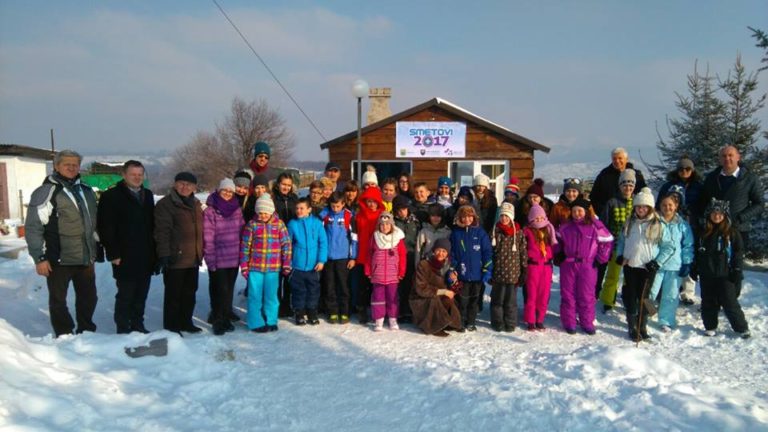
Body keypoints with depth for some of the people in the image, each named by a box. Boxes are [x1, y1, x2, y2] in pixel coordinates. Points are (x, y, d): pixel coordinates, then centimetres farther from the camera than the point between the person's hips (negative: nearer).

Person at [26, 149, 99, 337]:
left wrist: (95, 250, 18)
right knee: (58, 300, 6)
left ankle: (87, 333, 29)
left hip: (85, 258, 6)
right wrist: (39, 258, -14)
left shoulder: (87, 192, 11)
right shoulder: (46, 192, -8)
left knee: (89, 297, 13)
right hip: (59, 259, -5)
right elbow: (33, 227, -11)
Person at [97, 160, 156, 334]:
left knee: (141, 295, 11)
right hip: (125, 258, -5)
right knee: (125, 295, 0)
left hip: (146, 257, 6)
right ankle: (123, 329, 11)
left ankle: (138, 325, 22)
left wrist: (154, 251, 10)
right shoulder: (111, 196, -4)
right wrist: (113, 254, -13)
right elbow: (105, 228, -8)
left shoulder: (147, 195, 15)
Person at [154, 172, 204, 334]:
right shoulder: (165, 204, -8)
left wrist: (201, 252, 21)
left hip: (193, 259, 7)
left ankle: (186, 322, 28)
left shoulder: (196, 204, 15)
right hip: (175, 259, -7)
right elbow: (162, 232, -14)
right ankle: (171, 326, 13)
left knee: (190, 292, 15)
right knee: (174, 294, 1)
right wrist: (164, 255, -20)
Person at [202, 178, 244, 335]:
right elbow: (208, 238, -10)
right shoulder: (209, 211, -7)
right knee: (220, 290, -3)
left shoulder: (237, 210, 7)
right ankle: (218, 321, 9)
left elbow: (241, 233, 10)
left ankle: (226, 316, 28)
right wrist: (210, 260, -13)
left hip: (234, 258, 5)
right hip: (217, 259, -4)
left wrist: (241, 255, 7)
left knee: (229, 289, 14)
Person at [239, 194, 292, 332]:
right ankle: (256, 323, 15)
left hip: (273, 268, 1)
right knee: (255, 296, 5)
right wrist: (244, 266, -1)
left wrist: (286, 264, 0)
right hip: (254, 267, -1)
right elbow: (245, 246, 0)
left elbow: (286, 244, 2)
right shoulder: (252, 224, -3)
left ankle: (271, 321, 22)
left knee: (271, 295, 10)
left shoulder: (279, 224, -1)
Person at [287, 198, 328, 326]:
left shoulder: (317, 223, -5)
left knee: (313, 289, 9)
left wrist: (322, 260, -9)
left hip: (313, 265, 0)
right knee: (299, 290, 8)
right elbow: (288, 244, 5)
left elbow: (323, 242, -3)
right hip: (297, 265, 0)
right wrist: (288, 262, 3)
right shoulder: (292, 224, -2)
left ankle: (312, 313, 24)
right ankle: (300, 314, 22)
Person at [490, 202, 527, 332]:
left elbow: (523, 252, 3)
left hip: (513, 272, 0)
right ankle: (497, 323, 19)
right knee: (497, 299, 7)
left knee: (511, 299, 6)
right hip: (497, 271, 1)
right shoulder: (495, 231, 2)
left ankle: (510, 323, 17)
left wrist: (524, 271, 0)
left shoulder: (518, 233, 1)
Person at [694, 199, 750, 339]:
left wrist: (737, 271, -9)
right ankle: (710, 327, 23)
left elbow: (739, 252, -3)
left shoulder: (732, 232, -3)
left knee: (730, 302, -1)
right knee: (708, 302, 10)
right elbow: (698, 252, 15)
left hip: (725, 275, -4)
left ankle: (742, 328, 14)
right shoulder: (704, 232, 8)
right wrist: (695, 269, 11)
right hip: (707, 275, 4)